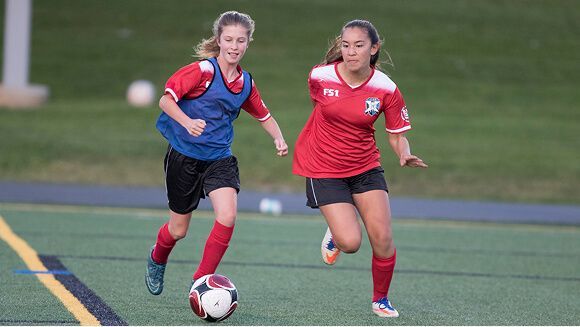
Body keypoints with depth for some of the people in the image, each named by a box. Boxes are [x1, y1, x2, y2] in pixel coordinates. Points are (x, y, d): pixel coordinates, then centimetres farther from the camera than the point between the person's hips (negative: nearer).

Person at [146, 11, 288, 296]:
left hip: (219, 158, 4)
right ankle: (157, 259, 43)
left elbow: (263, 115, 19)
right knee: (178, 230, 7)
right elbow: (166, 100, -19)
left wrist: (278, 139, 0)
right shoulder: (203, 70, -14)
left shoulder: (246, 83, 4)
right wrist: (187, 122, -37)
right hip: (184, 156, -4)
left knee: (228, 216, -20)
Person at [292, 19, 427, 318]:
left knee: (383, 240, -7)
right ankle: (335, 233, 25)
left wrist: (405, 155, -25)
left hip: (366, 167, 1)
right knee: (351, 243, -14)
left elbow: (397, 136, -4)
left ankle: (381, 300, 19)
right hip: (324, 170, -1)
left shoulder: (386, 89, -13)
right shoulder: (320, 77, -14)